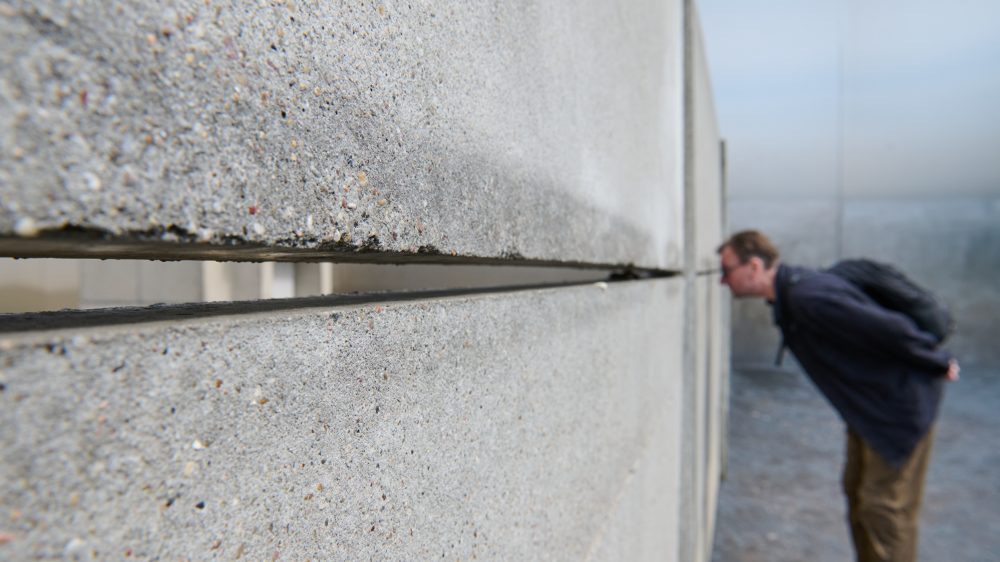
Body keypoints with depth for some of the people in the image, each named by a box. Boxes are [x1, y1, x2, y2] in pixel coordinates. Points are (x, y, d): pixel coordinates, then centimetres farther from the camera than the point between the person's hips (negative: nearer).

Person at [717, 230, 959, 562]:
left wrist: (938, 364, -13)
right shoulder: (788, 294, 1)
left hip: (899, 402, -9)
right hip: (867, 404, 9)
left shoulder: (808, 298, -32)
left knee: (884, 505, 1)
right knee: (857, 492, 19)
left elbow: (891, 328, -29)